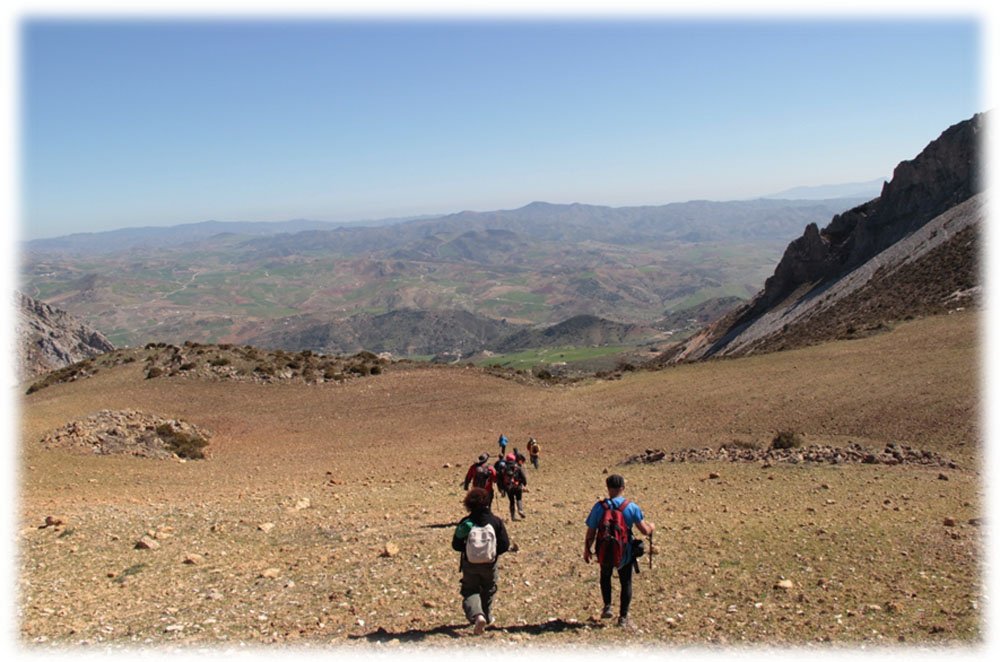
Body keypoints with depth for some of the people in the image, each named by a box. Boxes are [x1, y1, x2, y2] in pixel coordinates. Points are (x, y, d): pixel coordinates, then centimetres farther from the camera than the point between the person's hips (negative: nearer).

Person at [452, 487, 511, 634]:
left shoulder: (465, 522, -12)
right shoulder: (496, 521, -11)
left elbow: (456, 545, -10)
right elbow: (505, 544, -10)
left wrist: (467, 549, 7)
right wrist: (493, 552, 7)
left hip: (469, 565, -1)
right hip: (489, 565, 1)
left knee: (470, 592, 10)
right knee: (488, 591, 25)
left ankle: (477, 616, -16)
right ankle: (486, 617, 42)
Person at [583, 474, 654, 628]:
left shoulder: (599, 507, -10)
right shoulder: (632, 507, -11)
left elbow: (590, 533, -6)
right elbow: (645, 530, -10)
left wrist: (586, 550, 9)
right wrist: (651, 527, 13)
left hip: (605, 553, 1)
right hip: (625, 554, -1)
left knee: (605, 576, 28)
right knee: (626, 583, 18)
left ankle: (607, 607, 19)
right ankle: (623, 617, 19)